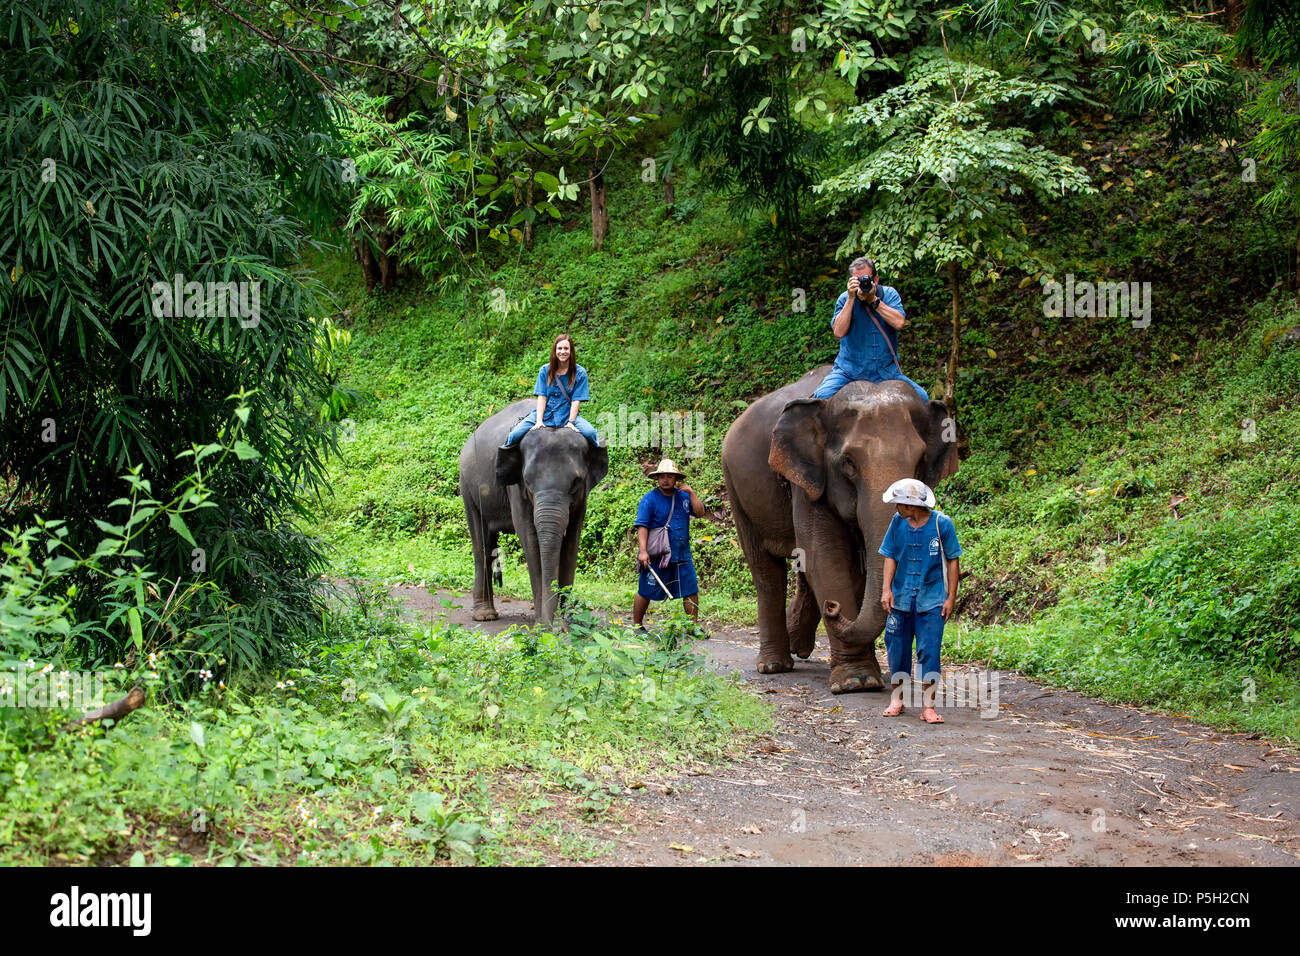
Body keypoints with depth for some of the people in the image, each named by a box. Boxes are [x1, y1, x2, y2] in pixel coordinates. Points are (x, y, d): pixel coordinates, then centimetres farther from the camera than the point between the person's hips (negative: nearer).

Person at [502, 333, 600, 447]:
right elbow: (542, 397, -3)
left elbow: (576, 400, -6)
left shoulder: (580, 373, -2)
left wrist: (571, 422, -16)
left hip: (567, 415, -1)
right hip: (545, 413, 1)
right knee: (515, 435, -18)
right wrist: (539, 421, -12)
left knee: (590, 433, -28)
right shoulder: (545, 370, 3)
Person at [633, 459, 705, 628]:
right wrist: (642, 551, -20)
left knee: (691, 591, 2)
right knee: (646, 592, 2)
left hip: (682, 554, 4)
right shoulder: (649, 499, -5)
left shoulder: (683, 495, 12)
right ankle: (636, 626, 15)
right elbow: (642, 526, -10)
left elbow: (700, 513, 4)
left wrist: (691, 493, -6)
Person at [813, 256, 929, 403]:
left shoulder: (889, 294, 3)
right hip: (849, 371, -1)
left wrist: (873, 300, -17)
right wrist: (851, 299, -18)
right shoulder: (844, 299, 0)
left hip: (886, 371, 1)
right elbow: (839, 332, -15)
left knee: (921, 397, -16)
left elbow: (899, 323, -14)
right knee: (822, 396, -26)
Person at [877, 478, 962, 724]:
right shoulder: (898, 522, 0)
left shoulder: (942, 524, -7)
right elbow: (890, 557, 7)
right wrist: (886, 589, -4)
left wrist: (951, 597, -2)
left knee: (929, 651, -7)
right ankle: (897, 699, 23)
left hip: (931, 600, -3)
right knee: (897, 648, 8)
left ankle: (928, 706, -4)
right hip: (901, 597, 3)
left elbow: (952, 561, 0)